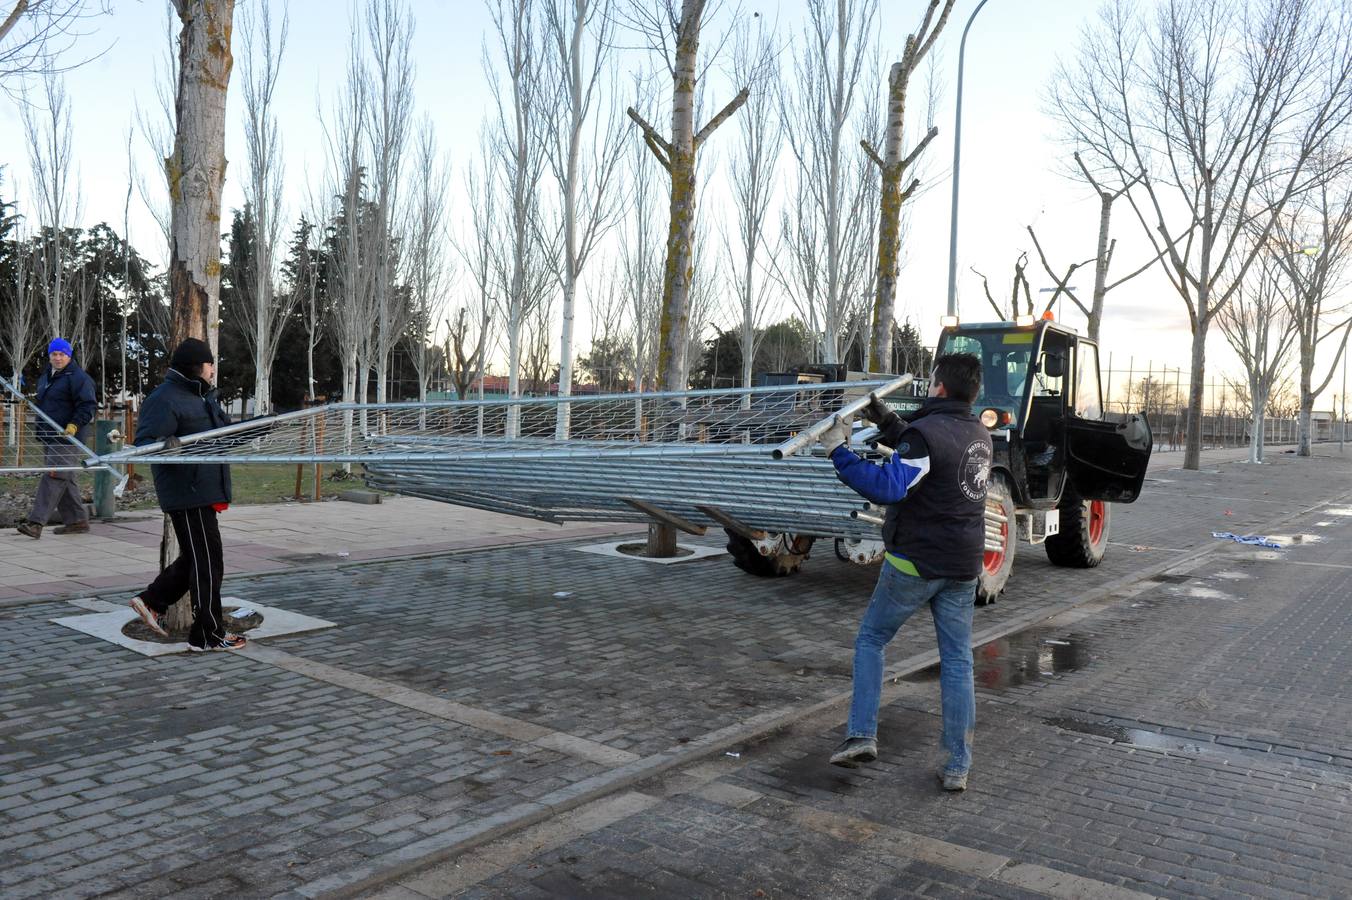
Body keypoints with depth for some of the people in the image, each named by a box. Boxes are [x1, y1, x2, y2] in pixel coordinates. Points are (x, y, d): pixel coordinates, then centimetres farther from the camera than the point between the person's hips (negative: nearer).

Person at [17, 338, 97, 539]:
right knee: (66, 480, 12)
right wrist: (39, 428, 27)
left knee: (54, 477, -14)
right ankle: (78, 521, 18)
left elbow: (88, 405, -16)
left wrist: (74, 425, -26)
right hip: (50, 437, 10)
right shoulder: (45, 376, 19)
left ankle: (36, 522, -18)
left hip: (68, 438, -10)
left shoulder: (78, 377, -10)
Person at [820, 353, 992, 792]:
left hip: (915, 561, -6)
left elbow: (888, 486, -30)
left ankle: (861, 735, 5)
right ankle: (958, 766, 11)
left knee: (870, 640, 11)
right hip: (963, 567, 7)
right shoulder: (979, 434, 9)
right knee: (957, 662, 9)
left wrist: (840, 451, -25)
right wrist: (885, 420, 22)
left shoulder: (926, 432, -18)